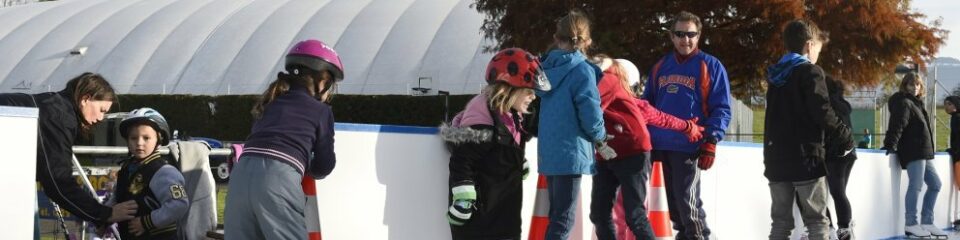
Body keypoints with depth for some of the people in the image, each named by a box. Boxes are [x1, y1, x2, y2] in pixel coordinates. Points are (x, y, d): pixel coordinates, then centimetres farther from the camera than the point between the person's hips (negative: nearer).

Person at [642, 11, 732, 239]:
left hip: (689, 147, -5)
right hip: (660, 146, 5)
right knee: (672, 200, 11)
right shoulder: (661, 66, 14)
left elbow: (721, 109, -4)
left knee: (687, 199, -10)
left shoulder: (710, 66, -2)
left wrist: (711, 142, -14)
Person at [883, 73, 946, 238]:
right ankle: (910, 225, -9)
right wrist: (891, 146, -30)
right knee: (916, 186, -12)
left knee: (935, 184, 11)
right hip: (913, 152, -10)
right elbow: (897, 125, -20)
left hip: (923, 153, 10)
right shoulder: (904, 103, -8)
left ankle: (927, 223, 13)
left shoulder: (916, 103, 22)